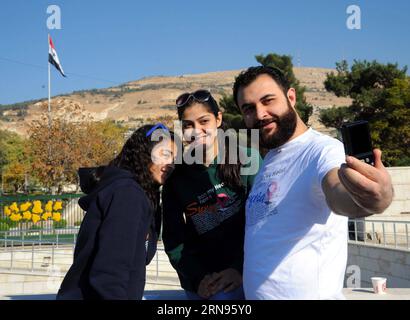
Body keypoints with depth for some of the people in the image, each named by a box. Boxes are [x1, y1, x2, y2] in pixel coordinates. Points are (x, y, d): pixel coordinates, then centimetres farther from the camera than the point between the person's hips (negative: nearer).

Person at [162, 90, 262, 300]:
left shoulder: (247, 159, -5)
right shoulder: (176, 178, 4)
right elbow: (174, 240, 4)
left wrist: (240, 268, -17)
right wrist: (197, 278, -9)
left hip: (244, 277, -2)